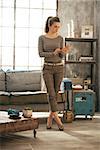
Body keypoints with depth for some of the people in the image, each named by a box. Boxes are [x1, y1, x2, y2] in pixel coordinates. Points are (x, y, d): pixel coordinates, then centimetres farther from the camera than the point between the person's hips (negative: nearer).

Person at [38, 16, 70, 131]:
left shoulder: (60, 38, 5)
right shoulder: (42, 38, 1)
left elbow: (61, 56, 4)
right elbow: (40, 53, -7)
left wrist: (64, 52, -18)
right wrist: (53, 53, -19)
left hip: (59, 68, 2)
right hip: (47, 68, -2)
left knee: (55, 94, 5)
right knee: (51, 94, -9)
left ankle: (50, 119, 17)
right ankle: (57, 119, -8)